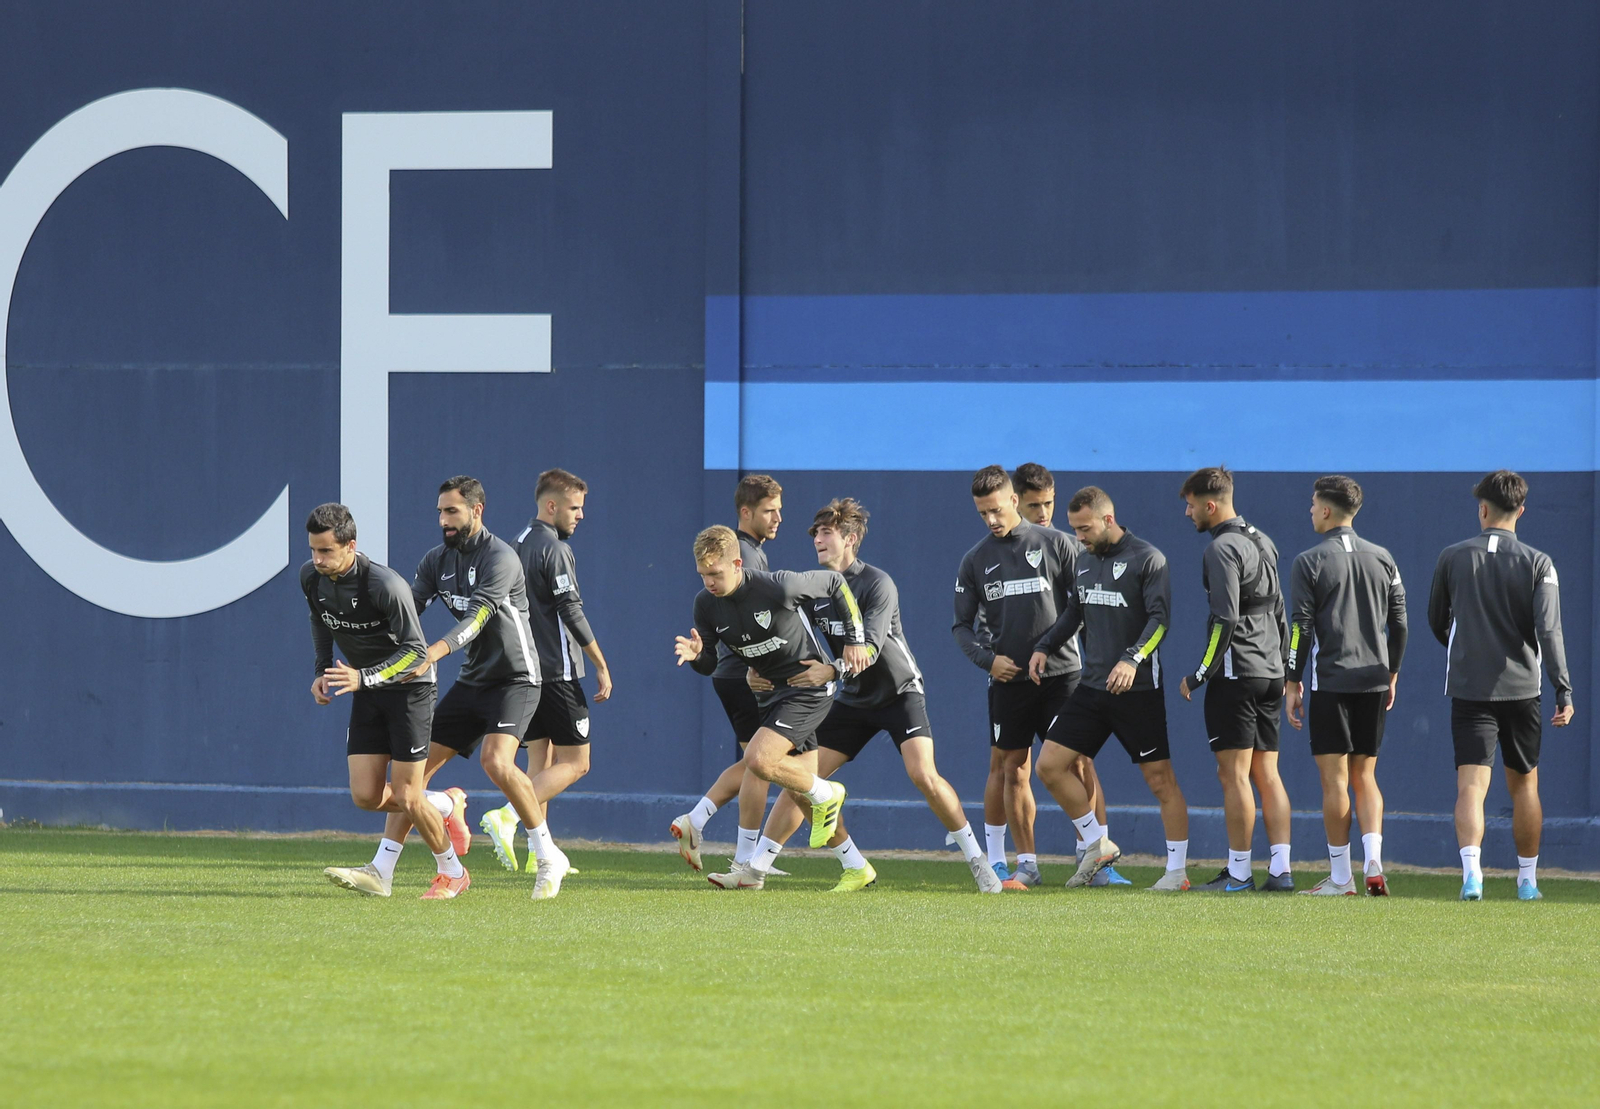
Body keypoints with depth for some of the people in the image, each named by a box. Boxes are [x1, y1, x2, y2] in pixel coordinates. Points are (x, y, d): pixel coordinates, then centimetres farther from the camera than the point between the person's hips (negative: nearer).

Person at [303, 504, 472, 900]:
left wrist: (363, 678, -35)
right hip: (367, 692, 6)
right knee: (366, 796, -3)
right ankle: (446, 806, 25)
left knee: (405, 797, -8)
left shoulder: (385, 585, -27)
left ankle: (452, 873, 16)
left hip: (410, 687, -6)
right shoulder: (311, 578, -7)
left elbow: (415, 653, -24)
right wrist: (323, 671, 10)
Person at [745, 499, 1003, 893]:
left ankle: (976, 860, -7)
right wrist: (761, 672, -19)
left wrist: (831, 671, -45)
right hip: (853, 699, 6)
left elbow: (870, 648, -29)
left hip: (900, 693, -6)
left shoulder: (878, 584, -18)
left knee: (923, 775, -22)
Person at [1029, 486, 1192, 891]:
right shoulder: (1085, 560, 13)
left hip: (1138, 689, -7)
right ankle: (1097, 845, 14)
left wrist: (1133, 659, -29)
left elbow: (1160, 619, -16)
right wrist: (1044, 648, 10)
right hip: (1092, 686, 7)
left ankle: (1177, 870, 5)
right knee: (1050, 765, 1)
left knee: (1160, 777, -2)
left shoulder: (1146, 559, -9)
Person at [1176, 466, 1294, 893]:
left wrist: (1198, 676, -13)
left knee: (1234, 774, -4)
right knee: (1267, 774, 8)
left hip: (1236, 674, -9)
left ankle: (1238, 873, -3)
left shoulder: (1222, 548, -12)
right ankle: (1280, 870, 2)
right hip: (1270, 674, 9)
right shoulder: (1262, 543, 16)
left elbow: (1225, 620, -19)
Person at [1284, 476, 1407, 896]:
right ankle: (1374, 864, -4)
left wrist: (1292, 682, -1)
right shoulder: (1382, 559, 9)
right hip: (1374, 680, 5)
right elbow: (1399, 622, 10)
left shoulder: (1309, 562, -5)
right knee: (1364, 776, 12)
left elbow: (1301, 627, -7)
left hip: (1331, 680, -5)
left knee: (1334, 779, -1)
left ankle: (1340, 877, 0)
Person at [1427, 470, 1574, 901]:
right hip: (1521, 687, 1)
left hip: (1468, 688, -1)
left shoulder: (1453, 558, 2)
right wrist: (1564, 689, -13)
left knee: (1471, 784, -8)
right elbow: (1549, 629, -12)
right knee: (1524, 784, 15)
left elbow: (1436, 621, 14)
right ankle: (1527, 879, 21)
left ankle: (1471, 870, -29)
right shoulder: (1537, 563, -2)